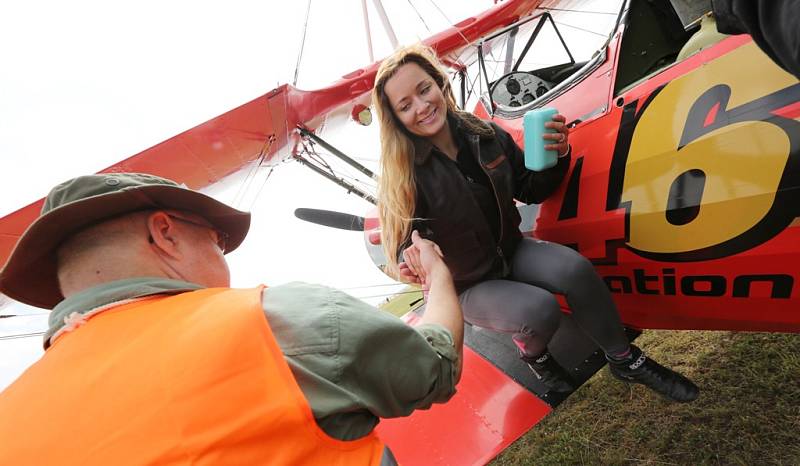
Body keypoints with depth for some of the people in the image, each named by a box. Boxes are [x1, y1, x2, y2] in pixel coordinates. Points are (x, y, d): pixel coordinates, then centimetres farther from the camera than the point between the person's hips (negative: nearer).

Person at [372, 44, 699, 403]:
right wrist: (409, 258, -39)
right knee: (540, 310, -28)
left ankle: (625, 360, 4)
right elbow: (401, 243, -16)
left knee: (575, 269, -23)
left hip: (510, 251, 4)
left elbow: (531, 191, 3)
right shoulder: (403, 175, -20)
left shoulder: (484, 134, -8)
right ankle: (532, 354, 10)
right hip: (464, 287, -4)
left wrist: (556, 156, -16)